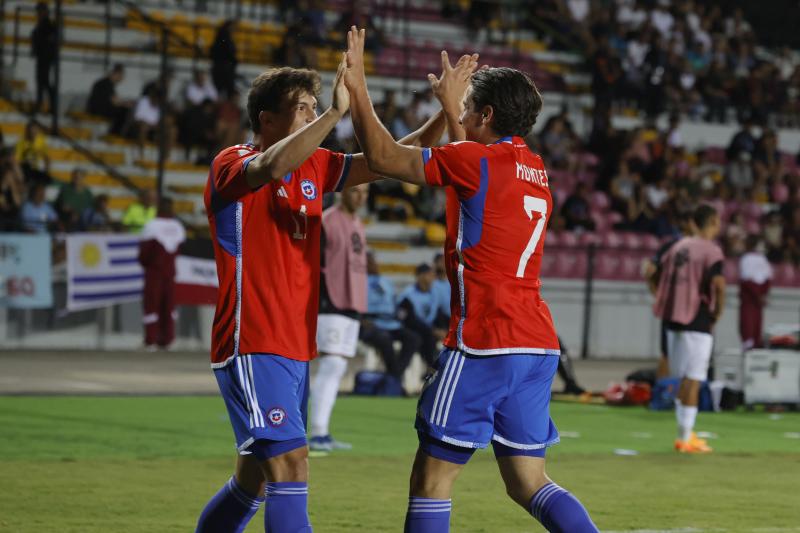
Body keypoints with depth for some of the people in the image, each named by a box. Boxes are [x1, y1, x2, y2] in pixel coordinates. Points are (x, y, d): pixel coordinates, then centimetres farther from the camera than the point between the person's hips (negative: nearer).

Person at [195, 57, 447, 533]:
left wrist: (445, 114, -3)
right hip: (252, 347, -8)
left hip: (296, 351, 8)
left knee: (256, 479, 15)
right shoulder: (232, 165, -9)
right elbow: (274, 166, -33)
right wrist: (336, 112, -35)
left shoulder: (314, 166, 12)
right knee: (291, 465, -18)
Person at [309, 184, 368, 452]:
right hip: (331, 305, -9)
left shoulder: (358, 224, 18)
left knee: (338, 369, 8)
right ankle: (318, 434, -15)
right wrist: (317, 301, -18)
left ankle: (322, 434, 10)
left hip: (352, 306, 9)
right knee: (331, 364, -14)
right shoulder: (325, 221, -9)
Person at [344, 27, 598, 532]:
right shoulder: (535, 170, 15)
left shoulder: (476, 161, -8)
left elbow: (383, 156, -5)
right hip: (538, 343, 8)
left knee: (431, 479, -1)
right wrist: (450, 105, 44)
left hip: (483, 343, -8)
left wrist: (357, 85, 5)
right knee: (528, 482, 12)